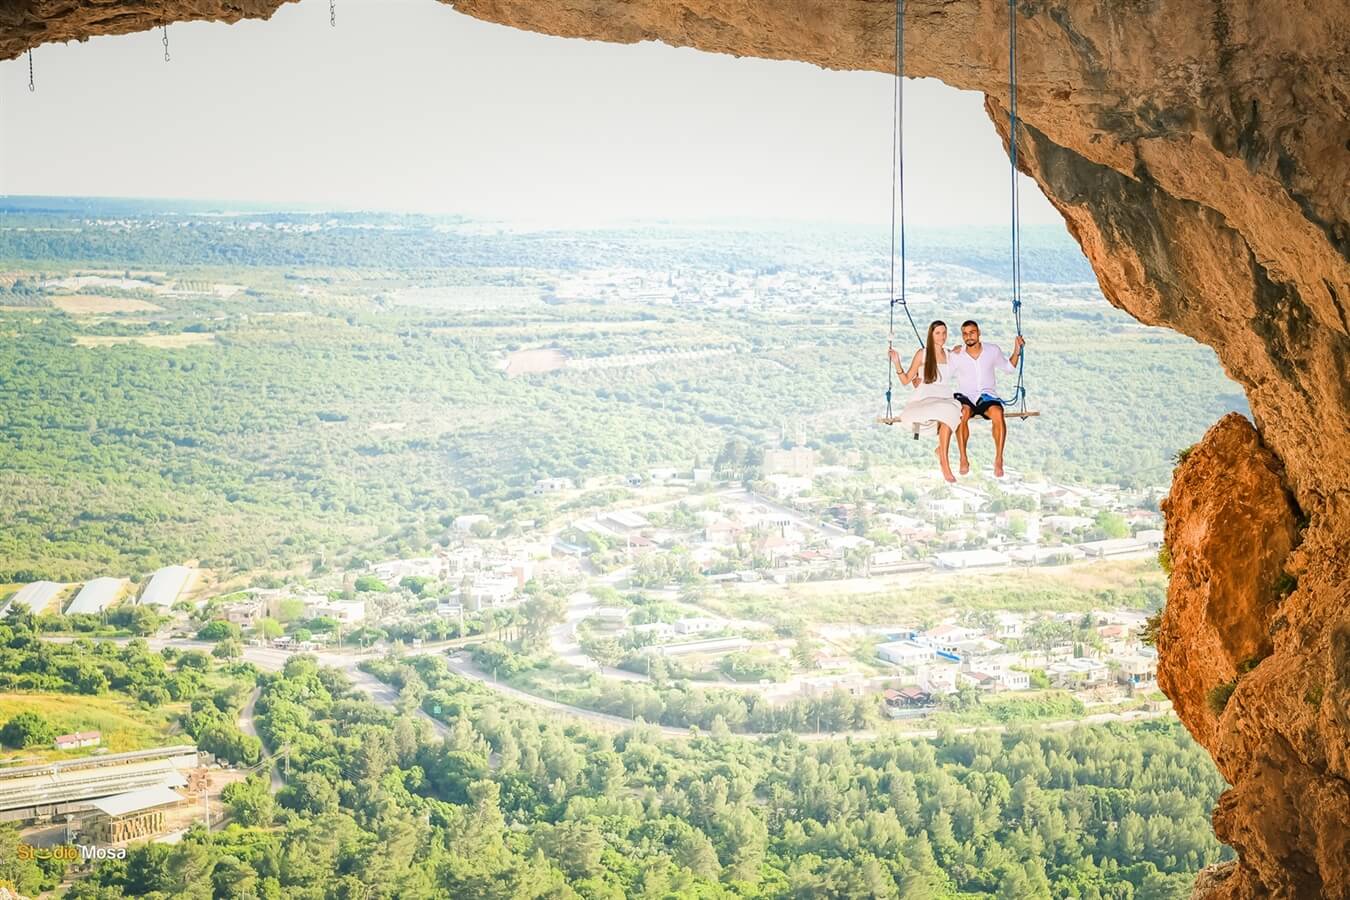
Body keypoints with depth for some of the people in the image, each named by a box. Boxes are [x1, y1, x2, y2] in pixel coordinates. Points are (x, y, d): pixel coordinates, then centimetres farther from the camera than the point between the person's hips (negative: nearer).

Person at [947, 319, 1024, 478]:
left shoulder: (992, 351, 7)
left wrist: (1016, 352, 6)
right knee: (962, 413, -38)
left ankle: (998, 460, -27)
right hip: (965, 396, 0)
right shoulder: (956, 356, 3)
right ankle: (963, 459, -27)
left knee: (998, 413, -35)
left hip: (988, 395, 0)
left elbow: (1009, 367, 20)